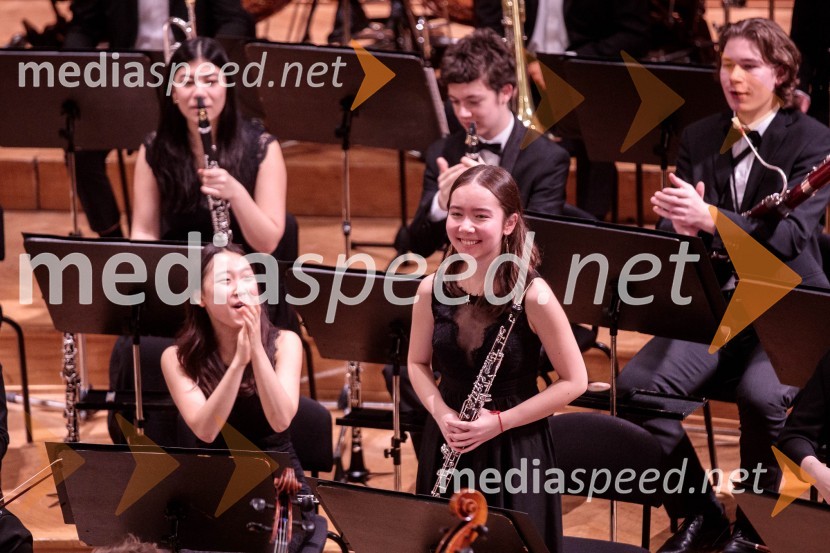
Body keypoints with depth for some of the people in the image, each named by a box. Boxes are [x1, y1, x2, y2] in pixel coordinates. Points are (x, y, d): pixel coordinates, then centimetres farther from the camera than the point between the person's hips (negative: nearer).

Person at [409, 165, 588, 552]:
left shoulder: (532, 296, -19)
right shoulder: (432, 290, -6)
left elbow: (574, 381, -12)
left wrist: (500, 422, -17)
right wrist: (441, 413, -10)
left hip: (515, 449, -4)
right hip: (446, 446, 4)